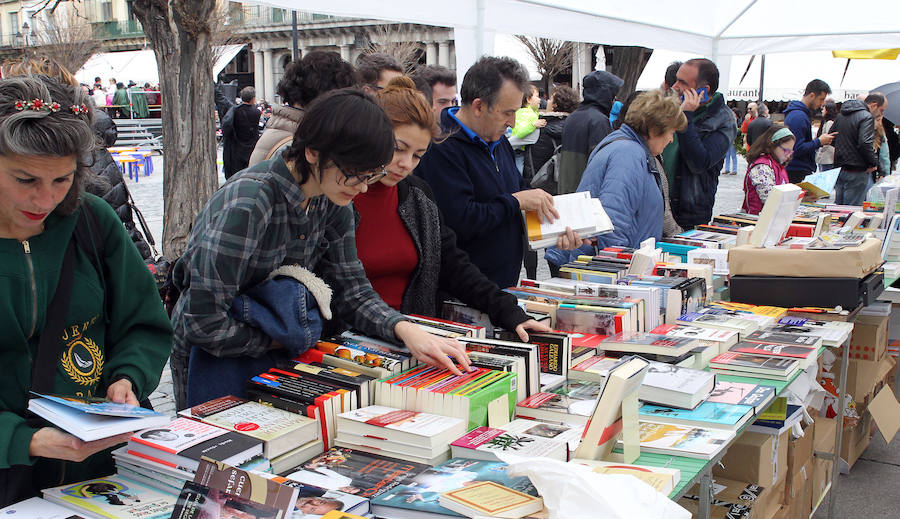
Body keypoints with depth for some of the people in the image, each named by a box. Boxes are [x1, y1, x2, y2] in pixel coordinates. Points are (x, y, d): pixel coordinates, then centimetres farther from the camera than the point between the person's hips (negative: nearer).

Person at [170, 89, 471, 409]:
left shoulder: (333, 203, -6)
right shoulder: (247, 205, -29)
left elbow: (351, 291, -4)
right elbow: (204, 323, -28)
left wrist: (405, 329, -20)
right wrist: (276, 341, -15)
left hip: (284, 353, 6)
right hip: (217, 357, -6)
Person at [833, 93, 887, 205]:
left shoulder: (841, 115, 13)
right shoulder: (867, 117, -15)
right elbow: (865, 144, -24)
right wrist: (874, 163, -12)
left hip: (838, 167, 8)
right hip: (856, 171, -8)